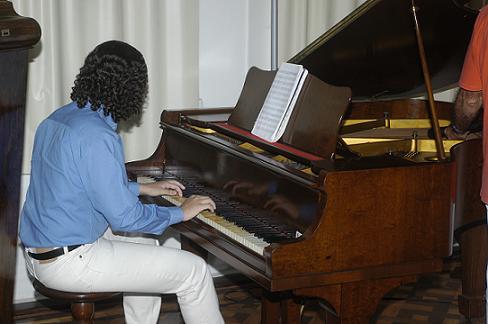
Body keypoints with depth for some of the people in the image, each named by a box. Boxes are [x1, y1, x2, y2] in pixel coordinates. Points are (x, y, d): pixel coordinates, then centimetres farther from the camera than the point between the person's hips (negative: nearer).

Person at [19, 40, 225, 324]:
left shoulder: (57, 119, 8)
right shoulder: (98, 137, -22)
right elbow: (124, 217, -21)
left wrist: (142, 188, 24)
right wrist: (180, 213, -6)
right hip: (68, 263, -10)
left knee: (146, 244, 31)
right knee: (195, 271, -6)